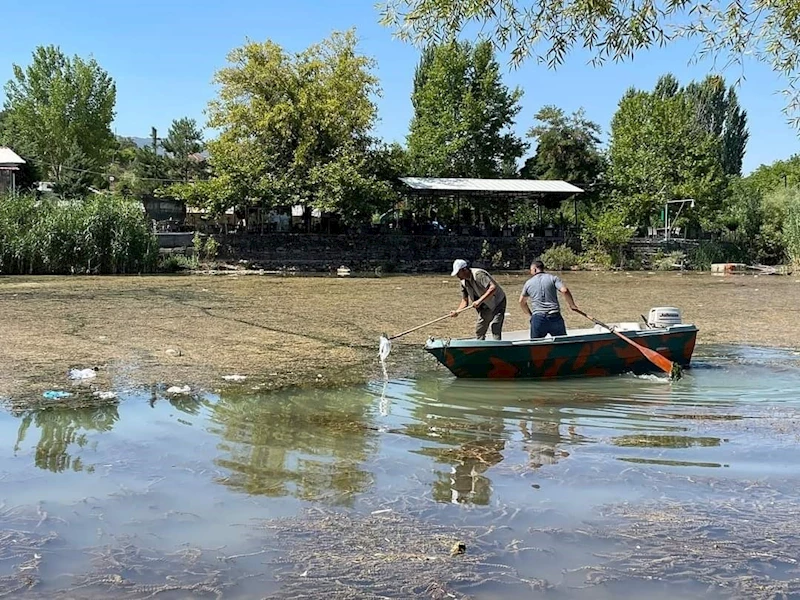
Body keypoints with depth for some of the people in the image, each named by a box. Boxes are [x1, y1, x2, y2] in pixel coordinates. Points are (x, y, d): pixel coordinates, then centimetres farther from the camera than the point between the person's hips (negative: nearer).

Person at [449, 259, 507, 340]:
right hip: (485, 307, 9)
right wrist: (457, 311, -13)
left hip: (497, 302, -9)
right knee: (479, 332, 10)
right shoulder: (464, 282, 0)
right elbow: (465, 301, 6)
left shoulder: (478, 274, -26)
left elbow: (493, 288, -37)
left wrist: (480, 301, -42)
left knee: (495, 328, -20)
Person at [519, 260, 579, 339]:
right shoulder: (553, 278, 6)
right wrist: (572, 305, 4)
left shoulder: (528, 283, 12)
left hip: (537, 318, 0)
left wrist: (530, 314, 34)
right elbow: (564, 290, -9)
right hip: (555, 317, 0)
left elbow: (521, 301, 22)